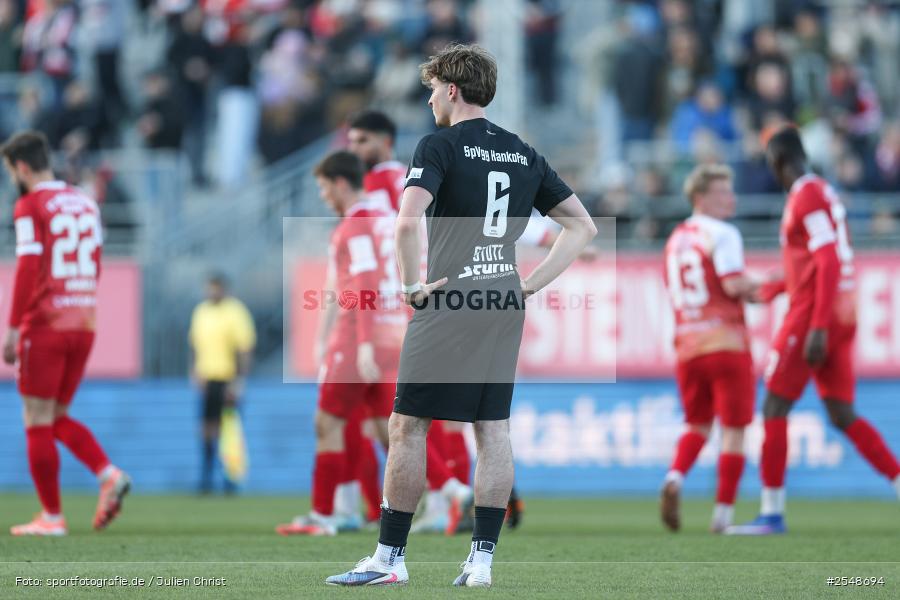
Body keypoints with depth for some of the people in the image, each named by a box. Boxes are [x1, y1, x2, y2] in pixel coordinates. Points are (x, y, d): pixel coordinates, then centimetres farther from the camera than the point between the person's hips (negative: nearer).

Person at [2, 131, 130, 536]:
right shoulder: (86, 203, 13)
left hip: (44, 324, -7)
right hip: (83, 323, 7)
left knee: (38, 422, 1)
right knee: (58, 418, 16)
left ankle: (52, 516, 1)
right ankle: (109, 475, -6)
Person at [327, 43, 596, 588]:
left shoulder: (441, 146, -6)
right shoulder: (524, 154, 13)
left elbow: (408, 221, -22)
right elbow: (583, 226, 15)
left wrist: (412, 285, -9)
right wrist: (531, 283, 11)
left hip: (449, 303, -6)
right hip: (506, 307, 6)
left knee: (408, 427, 1)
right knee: (494, 430, 7)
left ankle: (390, 558, 2)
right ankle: (482, 559, 6)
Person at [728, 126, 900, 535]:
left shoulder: (806, 197, -12)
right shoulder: (824, 192, 17)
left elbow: (828, 262, -20)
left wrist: (817, 328, -24)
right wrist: (774, 289, 33)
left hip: (813, 316, -9)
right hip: (843, 317, 9)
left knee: (775, 409, -2)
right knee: (843, 415, 8)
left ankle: (772, 513, -2)